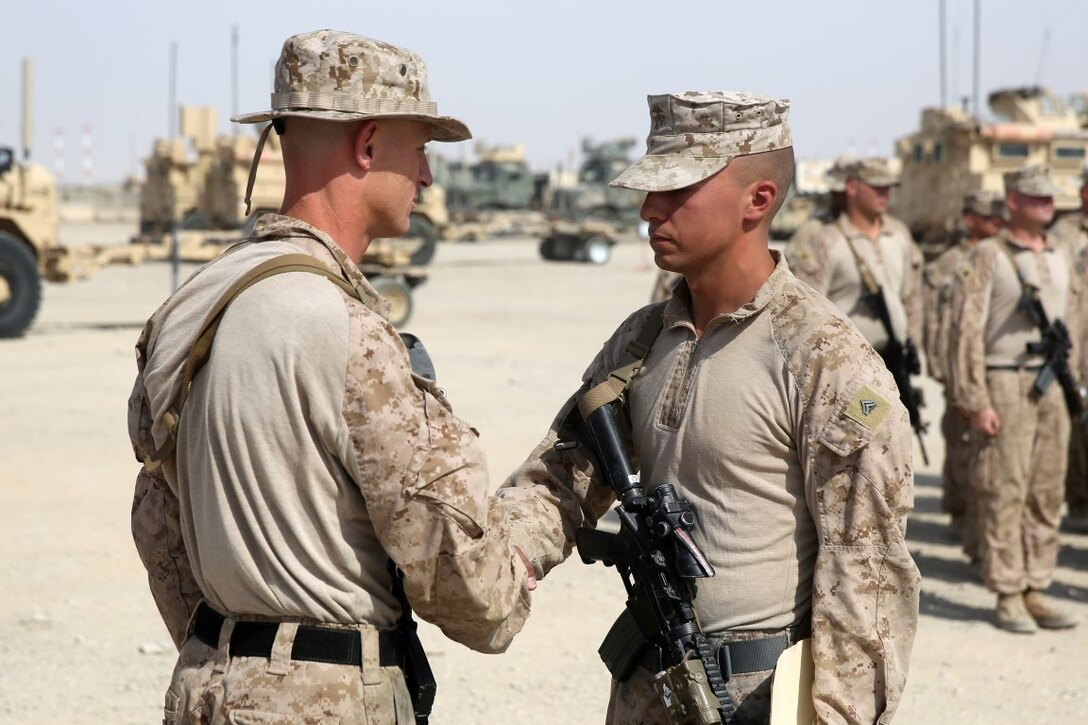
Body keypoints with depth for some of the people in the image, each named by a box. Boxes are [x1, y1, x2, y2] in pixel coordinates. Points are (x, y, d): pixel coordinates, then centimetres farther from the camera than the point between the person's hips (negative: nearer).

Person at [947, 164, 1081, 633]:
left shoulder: (1060, 258, 14)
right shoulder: (987, 258, -6)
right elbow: (967, 332, -10)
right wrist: (975, 402, -15)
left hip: (1052, 387, 6)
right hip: (1006, 385, -6)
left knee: (1047, 493, 7)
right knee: (1005, 493, -4)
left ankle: (1036, 591, 14)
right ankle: (1007, 597, 1)